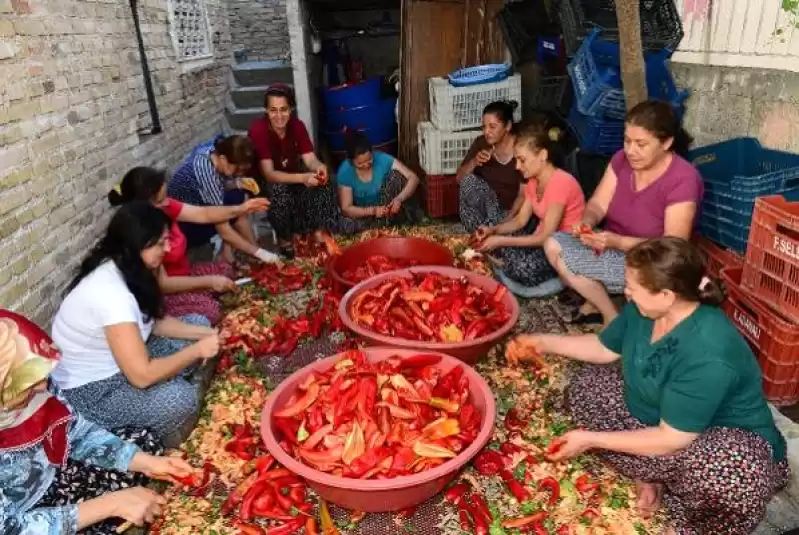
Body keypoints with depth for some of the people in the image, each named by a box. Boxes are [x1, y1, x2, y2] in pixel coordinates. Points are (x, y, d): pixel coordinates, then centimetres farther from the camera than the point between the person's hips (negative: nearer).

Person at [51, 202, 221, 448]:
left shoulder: (122, 269, -5)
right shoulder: (110, 292, -34)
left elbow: (155, 321, 7)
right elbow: (142, 375, -33)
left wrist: (204, 334, -8)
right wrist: (197, 350, -20)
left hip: (118, 362, 10)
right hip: (88, 389, -10)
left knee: (198, 324, 4)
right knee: (180, 398, -33)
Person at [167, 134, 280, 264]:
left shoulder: (216, 150, -13)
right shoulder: (206, 173, -34)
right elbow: (224, 231, -30)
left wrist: (240, 183, -13)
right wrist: (258, 252, -26)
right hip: (181, 226, -8)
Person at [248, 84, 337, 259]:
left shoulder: (297, 125, -12)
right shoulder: (258, 130, -27)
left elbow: (310, 159, -17)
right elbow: (269, 174, -33)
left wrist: (319, 167, -42)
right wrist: (302, 178, -48)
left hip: (292, 172, 4)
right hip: (263, 182, -4)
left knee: (322, 180, -20)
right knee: (279, 190, -36)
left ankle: (319, 231, -7)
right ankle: (284, 238, -13)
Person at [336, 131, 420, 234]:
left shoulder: (382, 159, -21)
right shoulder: (345, 172, -23)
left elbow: (413, 178, -23)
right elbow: (346, 209, -22)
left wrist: (399, 199, -41)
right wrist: (373, 210, -37)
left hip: (385, 205, 0)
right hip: (363, 212, 0)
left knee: (396, 174, -24)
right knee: (345, 226, -34)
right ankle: (388, 221, -12)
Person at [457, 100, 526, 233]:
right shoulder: (481, 143, -2)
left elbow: (523, 194, -16)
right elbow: (459, 179, -1)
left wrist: (507, 221, -29)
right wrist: (474, 162, -20)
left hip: (511, 211, -5)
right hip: (485, 206, 5)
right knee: (468, 180, -25)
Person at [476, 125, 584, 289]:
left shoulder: (561, 182, -24)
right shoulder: (533, 181, 4)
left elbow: (547, 236, -25)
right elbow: (520, 220, 8)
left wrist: (502, 241, -25)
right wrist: (493, 230, -11)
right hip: (544, 241, 7)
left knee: (524, 268, -32)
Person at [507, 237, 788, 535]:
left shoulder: (707, 356, -37)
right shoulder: (644, 309, -14)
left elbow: (671, 440, -31)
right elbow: (605, 348, 6)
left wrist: (591, 439, -25)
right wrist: (544, 343, 0)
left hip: (728, 442, -7)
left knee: (734, 477, -40)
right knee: (586, 385, -2)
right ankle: (651, 477, 0)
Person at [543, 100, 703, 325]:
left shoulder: (683, 179, -23)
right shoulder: (622, 160, -5)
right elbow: (598, 204, -3)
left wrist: (619, 242, -36)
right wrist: (587, 222, -28)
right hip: (613, 245, 7)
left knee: (564, 260, -22)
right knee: (553, 245, -15)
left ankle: (611, 318, -1)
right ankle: (597, 302, 0)